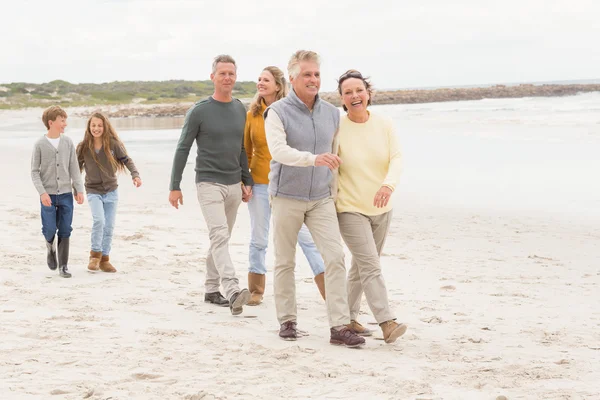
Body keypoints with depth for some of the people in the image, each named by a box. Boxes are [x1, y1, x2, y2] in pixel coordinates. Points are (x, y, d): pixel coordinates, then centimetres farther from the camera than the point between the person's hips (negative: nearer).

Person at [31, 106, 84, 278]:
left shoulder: (68, 142, 3)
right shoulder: (40, 144, -4)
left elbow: (74, 168, 6)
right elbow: (35, 171, -3)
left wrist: (79, 190, 0)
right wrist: (42, 192, -14)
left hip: (66, 194, 2)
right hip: (48, 195, -2)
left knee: (65, 231, 3)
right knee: (50, 229, -4)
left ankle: (63, 265, 12)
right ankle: (50, 246, 30)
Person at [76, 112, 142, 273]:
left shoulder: (113, 144, -6)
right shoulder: (83, 147, -5)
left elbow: (126, 160, 1)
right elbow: (76, 168, 4)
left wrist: (135, 175, -15)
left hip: (111, 191, 2)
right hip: (93, 191, -2)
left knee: (109, 226, 4)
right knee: (99, 220, -22)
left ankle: (104, 259, 18)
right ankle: (95, 255, -6)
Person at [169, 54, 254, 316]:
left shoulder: (240, 110, 9)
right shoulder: (199, 111, -7)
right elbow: (182, 149, -3)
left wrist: (247, 181, 15)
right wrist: (175, 186, -4)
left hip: (234, 185, 6)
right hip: (209, 183, -6)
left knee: (221, 240, 12)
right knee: (219, 237, -18)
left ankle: (211, 290, 22)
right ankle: (233, 292, -31)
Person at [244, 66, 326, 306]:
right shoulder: (252, 114, 4)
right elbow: (246, 151, 10)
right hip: (260, 184, 2)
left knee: (306, 236, -4)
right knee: (258, 239, 10)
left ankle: (329, 290, 0)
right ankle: (256, 290, 23)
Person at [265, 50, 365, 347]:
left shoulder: (332, 113, 7)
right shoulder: (277, 112, -9)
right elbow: (278, 150, -25)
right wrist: (314, 159, -39)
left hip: (321, 198, 3)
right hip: (287, 197, -3)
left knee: (335, 258, -8)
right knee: (285, 263, 7)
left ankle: (340, 326, -8)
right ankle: (287, 321, 21)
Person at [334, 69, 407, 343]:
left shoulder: (385, 125, -1)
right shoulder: (336, 128, -10)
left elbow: (396, 159, -10)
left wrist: (388, 184, -30)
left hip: (380, 208, 5)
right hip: (350, 208, -5)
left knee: (361, 266, 15)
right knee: (371, 267, -14)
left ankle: (348, 318, 29)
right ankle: (387, 323, -18)